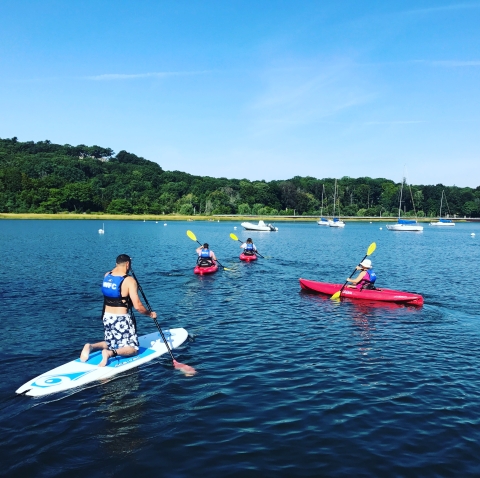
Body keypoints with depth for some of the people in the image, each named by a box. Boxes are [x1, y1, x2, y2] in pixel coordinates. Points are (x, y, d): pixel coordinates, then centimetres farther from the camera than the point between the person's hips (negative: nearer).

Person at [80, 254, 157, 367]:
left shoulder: (106, 276, 1)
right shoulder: (129, 280, -16)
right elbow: (137, 306, -18)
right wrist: (150, 314, -3)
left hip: (107, 317, 7)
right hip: (121, 319, -6)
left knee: (110, 344, 27)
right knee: (133, 349, 6)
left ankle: (91, 346, -1)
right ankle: (111, 353, -21)